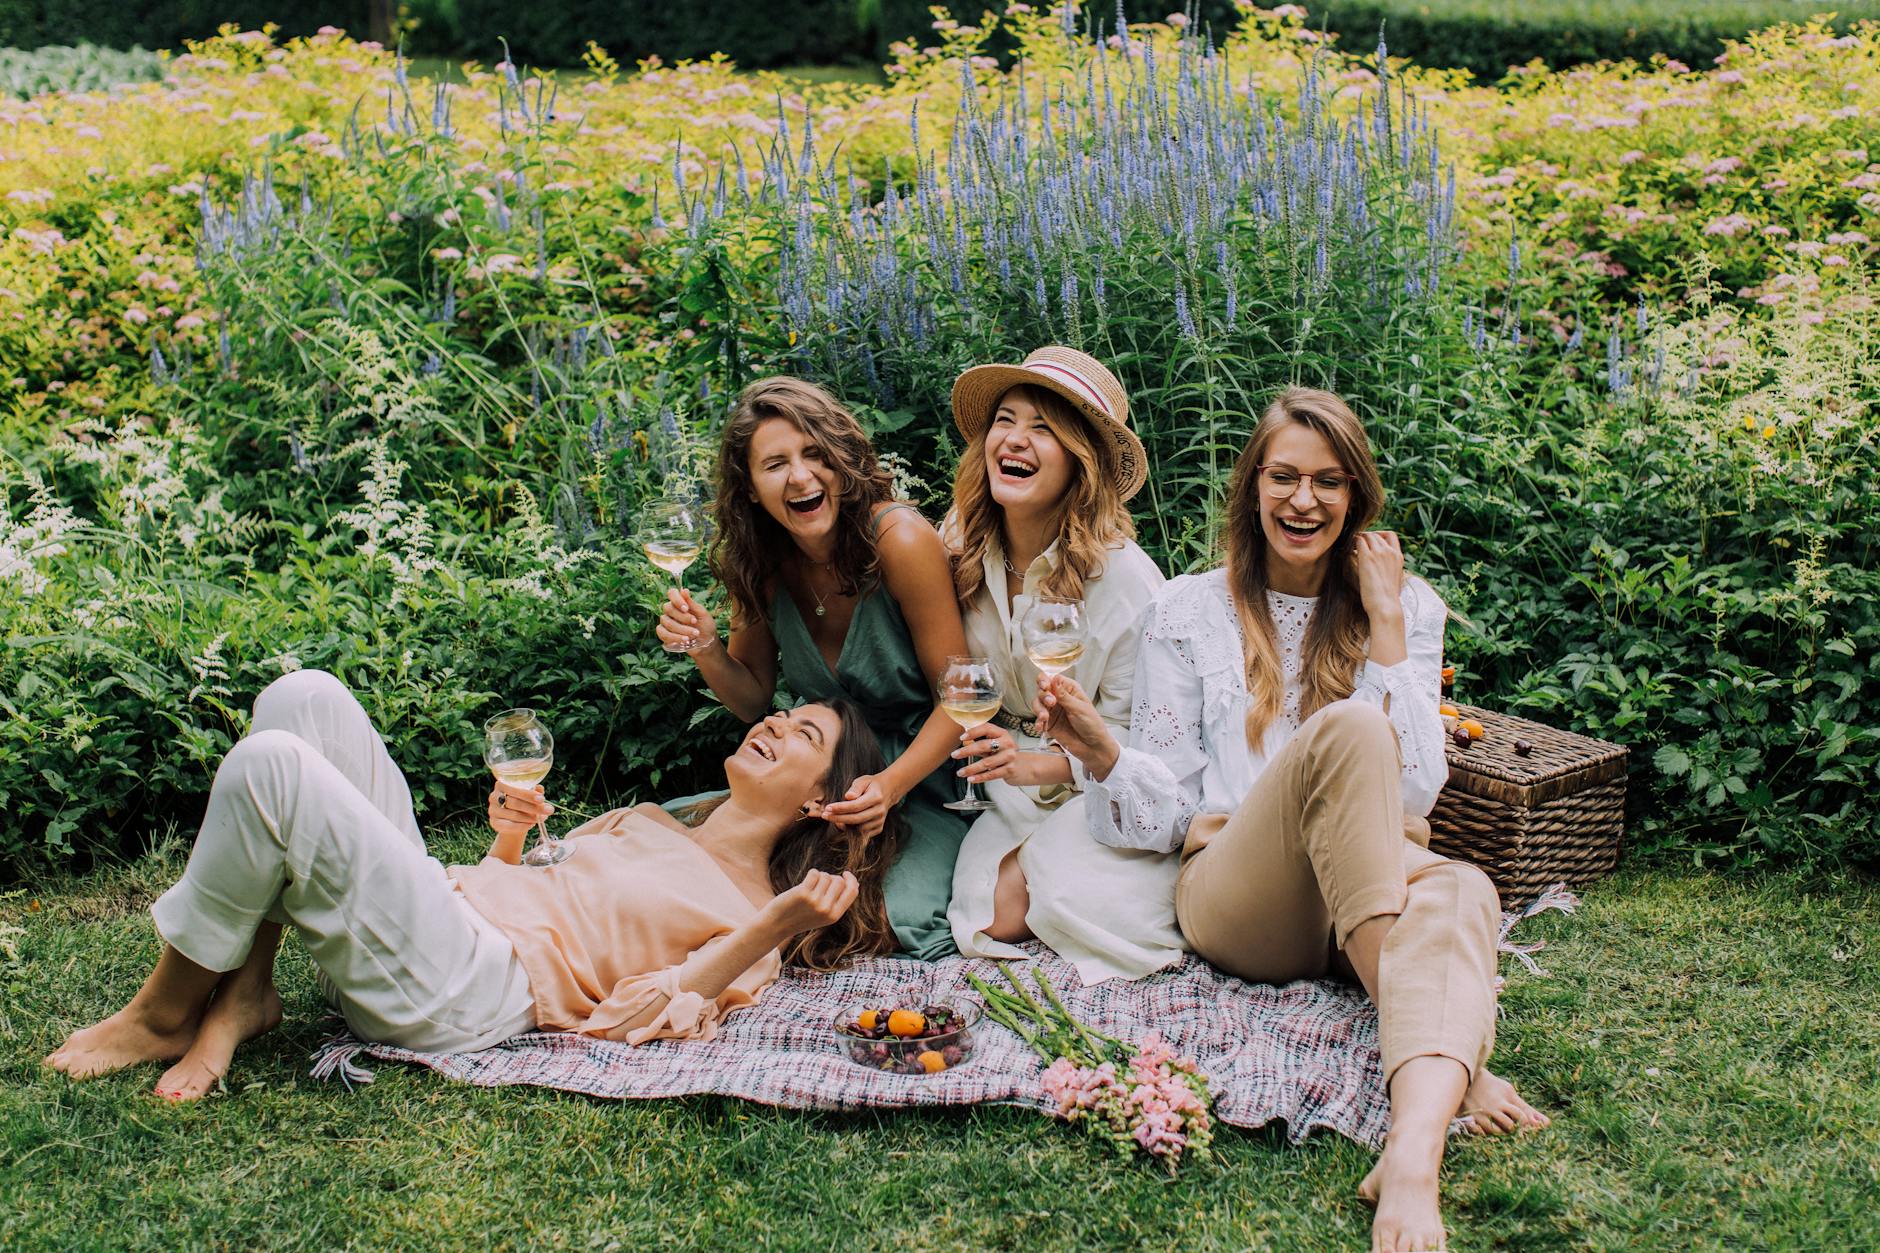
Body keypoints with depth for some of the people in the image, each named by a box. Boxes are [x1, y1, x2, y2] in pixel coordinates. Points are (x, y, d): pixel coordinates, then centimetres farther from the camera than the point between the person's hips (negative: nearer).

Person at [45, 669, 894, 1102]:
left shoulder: (749, 917, 4)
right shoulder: (648, 822, 27)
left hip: (459, 998, -8)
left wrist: (778, 929, -21)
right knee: (305, 698, -8)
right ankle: (241, 996, -8)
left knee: (270, 764, -24)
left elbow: (640, 1018, -12)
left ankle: (165, 1015, -5)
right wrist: (508, 838, 11)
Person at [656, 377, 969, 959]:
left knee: (902, 924, -28)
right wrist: (705, 649, -14)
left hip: (922, 777, -4)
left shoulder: (899, 539, -21)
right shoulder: (760, 561, -5)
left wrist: (890, 785, -30)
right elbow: (754, 700, 7)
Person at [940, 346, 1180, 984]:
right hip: (1016, 792, 4)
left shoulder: (1122, 576, -19)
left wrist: (1040, 766, -28)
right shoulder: (966, 556, -4)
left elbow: (1131, 739, -13)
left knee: (1072, 905, -28)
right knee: (997, 916, -19)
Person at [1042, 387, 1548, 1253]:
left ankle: (1415, 1148, -61)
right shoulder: (1189, 610, 10)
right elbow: (1170, 805, 6)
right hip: (1234, 897, -1)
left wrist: (1384, 621, -3)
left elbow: (1413, 791, 0)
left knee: (1460, 890, -36)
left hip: (1377, 887, 2)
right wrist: (1103, 755, -17)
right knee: (1346, 726, -31)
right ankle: (1452, 1067, -34)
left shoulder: (1410, 607, 13)